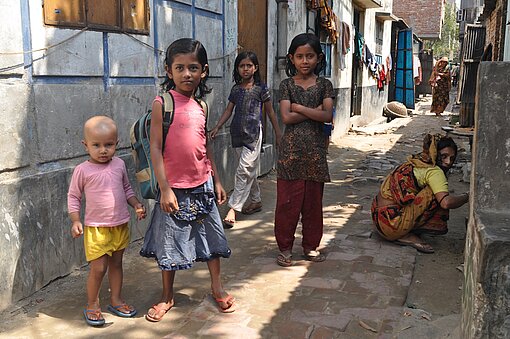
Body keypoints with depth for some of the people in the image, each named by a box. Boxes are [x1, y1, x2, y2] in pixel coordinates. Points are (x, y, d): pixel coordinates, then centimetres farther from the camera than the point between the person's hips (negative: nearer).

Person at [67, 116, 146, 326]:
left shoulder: (119, 165, 1)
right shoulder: (83, 170, -11)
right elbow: (73, 196, -3)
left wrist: (137, 205, 0)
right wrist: (75, 221, -12)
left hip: (120, 225, 5)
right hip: (96, 228, -4)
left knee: (116, 263, 16)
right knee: (98, 268, -2)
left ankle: (115, 300, 31)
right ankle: (92, 305, 18)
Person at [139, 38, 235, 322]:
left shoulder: (201, 105, 5)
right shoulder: (162, 103, -11)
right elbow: (156, 148, -12)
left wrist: (217, 181, 13)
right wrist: (164, 188, -16)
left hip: (203, 184, 5)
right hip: (175, 187, -4)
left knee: (212, 236, 14)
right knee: (170, 242, 9)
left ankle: (218, 288, 32)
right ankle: (168, 296, 28)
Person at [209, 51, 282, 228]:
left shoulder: (261, 88, -1)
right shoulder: (236, 89, 10)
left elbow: (270, 112, 4)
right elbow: (228, 110, 12)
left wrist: (278, 134, 7)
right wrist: (217, 127, 0)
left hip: (253, 134, -5)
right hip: (238, 133, 5)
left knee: (244, 170, -11)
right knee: (249, 170, 15)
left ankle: (233, 208, -10)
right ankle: (256, 201, 30)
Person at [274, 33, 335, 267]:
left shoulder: (324, 85, 6)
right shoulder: (287, 85, 4)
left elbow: (327, 116, -9)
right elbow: (286, 117, -9)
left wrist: (299, 107, -9)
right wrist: (314, 111, -8)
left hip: (315, 150, 1)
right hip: (291, 150, -1)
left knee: (313, 201, 9)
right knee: (287, 201, 1)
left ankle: (311, 245, 24)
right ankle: (285, 247, 15)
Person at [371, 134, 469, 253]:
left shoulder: (416, 162, 14)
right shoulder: (434, 171, -12)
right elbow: (446, 202, -26)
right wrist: (467, 196, -8)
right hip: (391, 224, -9)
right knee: (438, 194, -14)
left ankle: (406, 232, 8)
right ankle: (408, 235, -6)